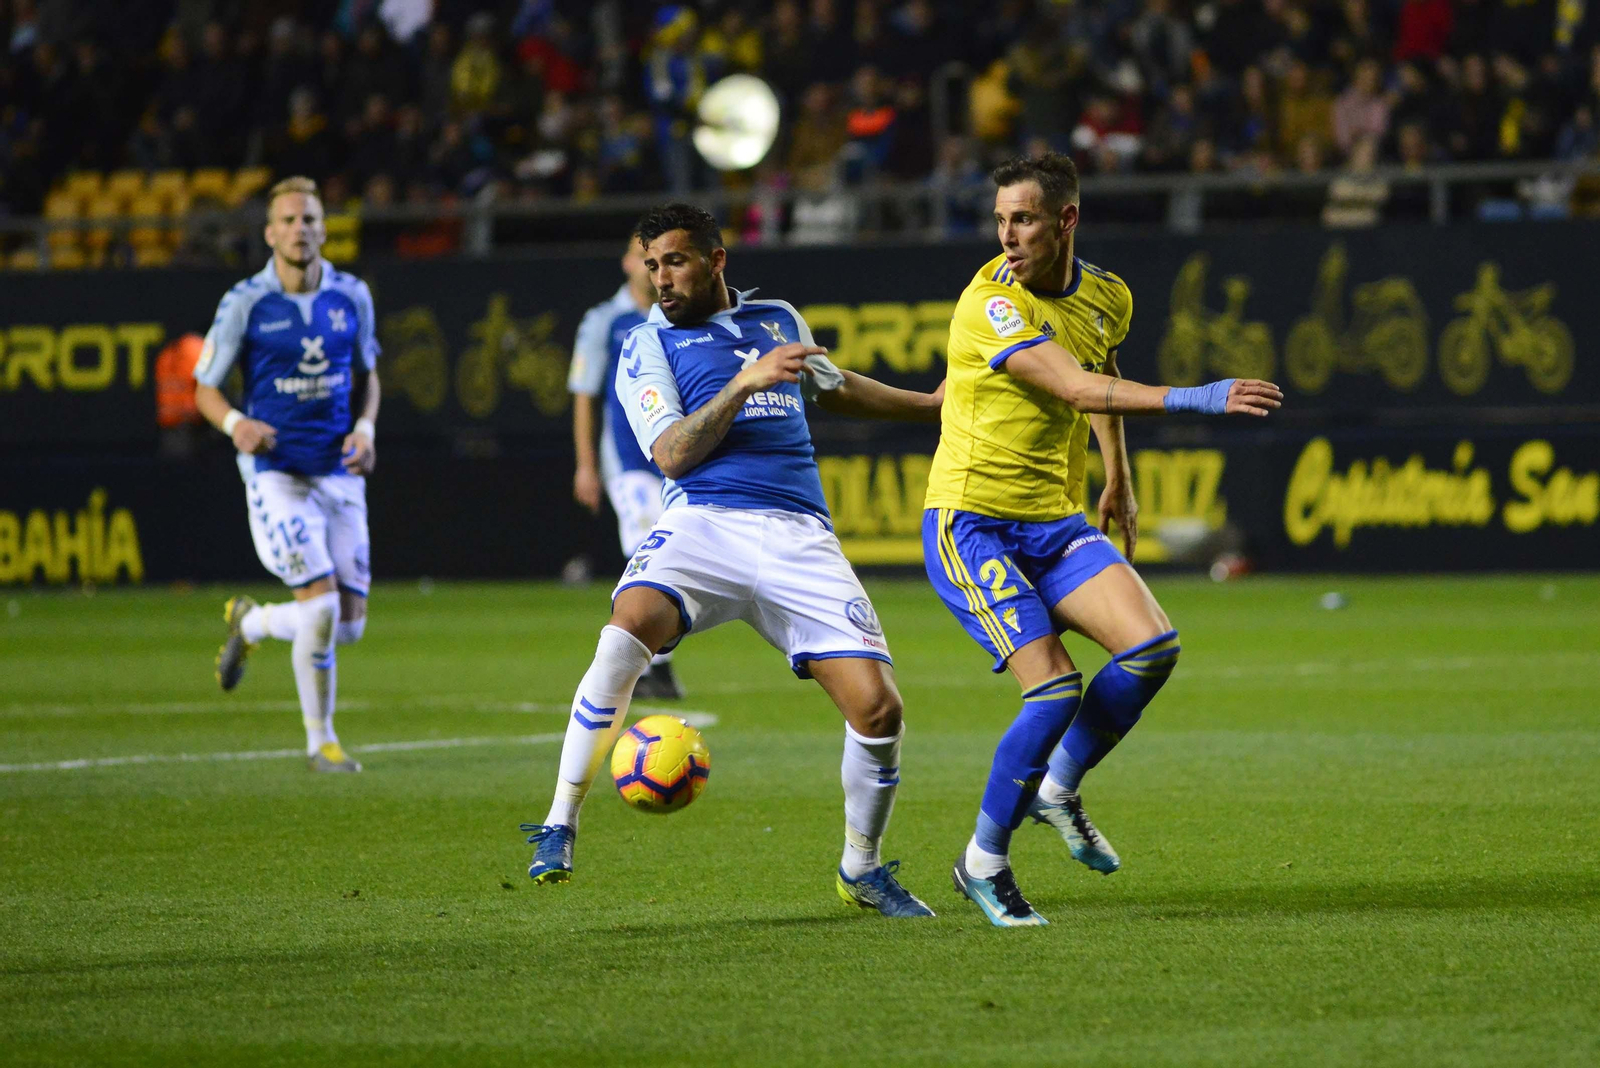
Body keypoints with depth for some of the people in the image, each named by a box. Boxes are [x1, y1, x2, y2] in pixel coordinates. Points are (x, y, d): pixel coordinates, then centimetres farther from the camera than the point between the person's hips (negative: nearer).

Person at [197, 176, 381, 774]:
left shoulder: (352, 297, 3)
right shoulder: (244, 304, -7)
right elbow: (206, 389, 1)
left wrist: (365, 427, -3)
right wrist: (236, 424, -21)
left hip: (340, 473, 4)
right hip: (275, 473, -4)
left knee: (348, 626, 3)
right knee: (321, 607, -17)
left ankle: (249, 624, 34)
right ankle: (320, 741, 3)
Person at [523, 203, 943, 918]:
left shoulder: (778, 320, 21)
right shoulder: (648, 346, 8)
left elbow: (832, 388, 40)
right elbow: (670, 453, -5)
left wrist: (931, 406, 45)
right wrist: (745, 384, -13)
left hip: (801, 537, 3)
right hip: (705, 524, -3)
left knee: (877, 707, -10)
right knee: (624, 636, -33)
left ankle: (862, 869, 15)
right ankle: (560, 827, -22)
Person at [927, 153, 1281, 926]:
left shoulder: (1107, 298, 4)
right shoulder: (989, 302, -19)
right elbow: (1078, 388, -30)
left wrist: (1118, 480, 32)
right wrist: (1197, 400, -38)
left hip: (1055, 521, 6)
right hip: (970, 522, -6)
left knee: (1151, 645, -14)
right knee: (1056, 690, -18)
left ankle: (1057, 789, 11)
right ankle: (984, 861, 1)